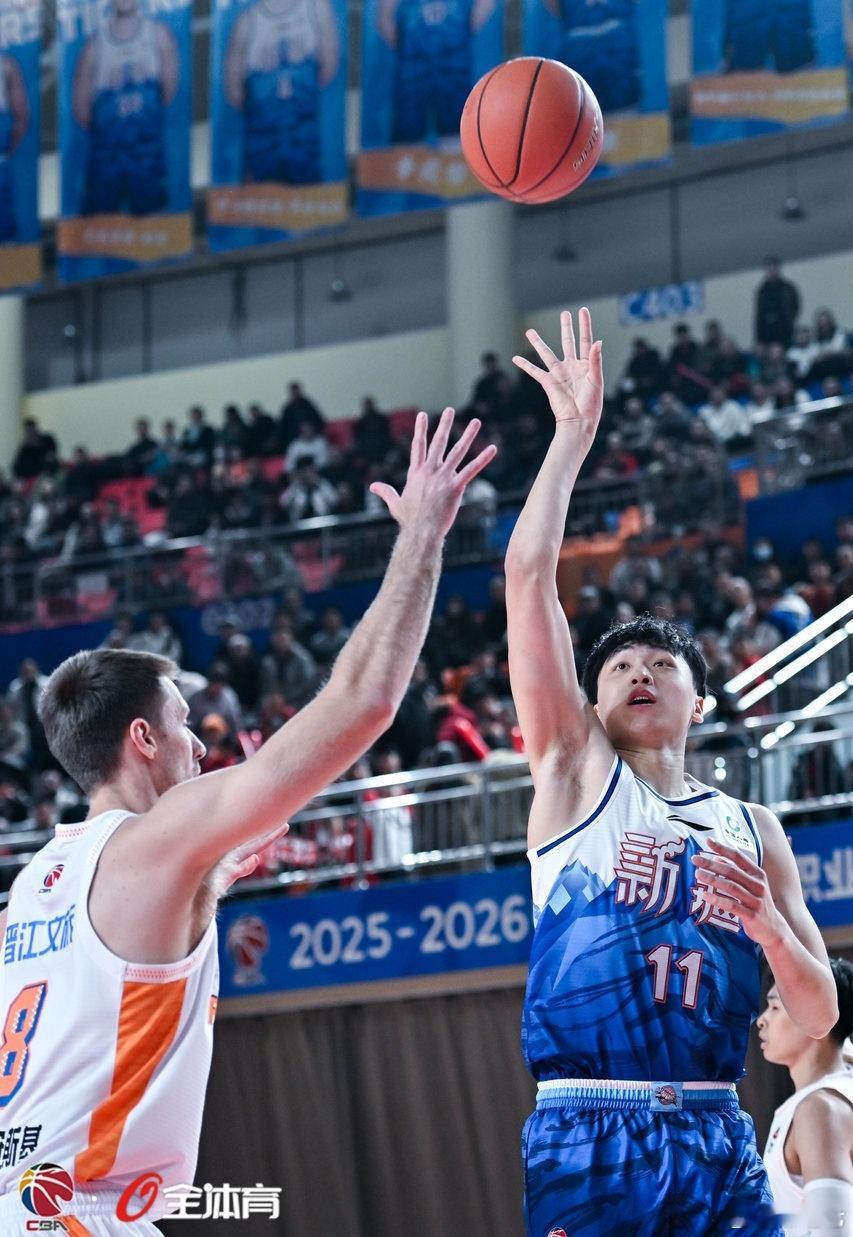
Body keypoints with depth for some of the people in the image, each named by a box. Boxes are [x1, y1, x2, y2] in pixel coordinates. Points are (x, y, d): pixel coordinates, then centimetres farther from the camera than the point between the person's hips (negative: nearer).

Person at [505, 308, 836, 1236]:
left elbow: (818, 1018, 15)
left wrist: (769, 926, -4)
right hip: (587, 1132, -3)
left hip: (716, 1136, 3)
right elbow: (529, 573, 1)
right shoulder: (578, 768, 10)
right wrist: (575, 433, 2)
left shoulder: (753, 832, 17)